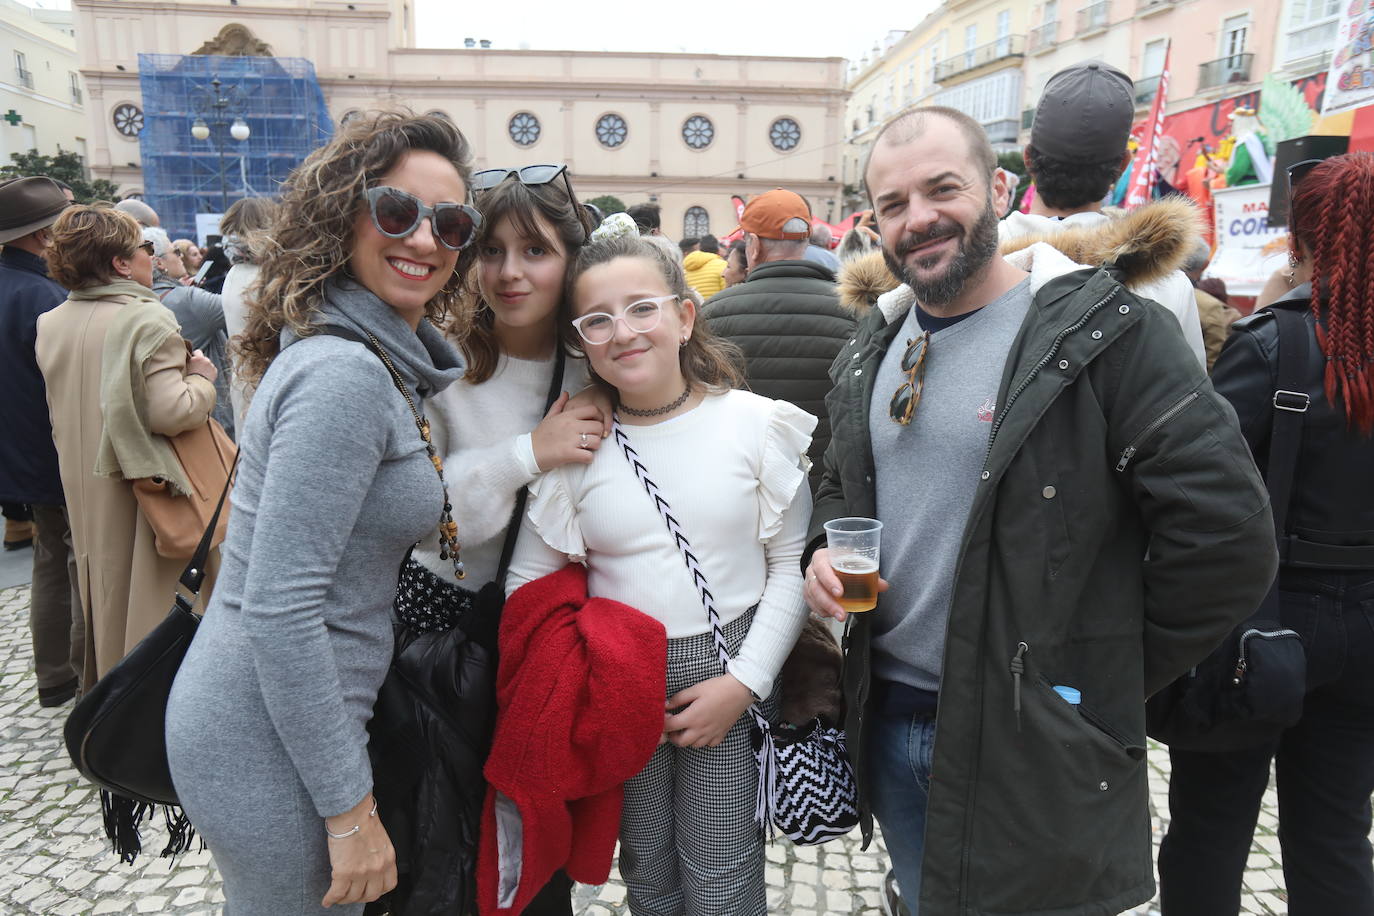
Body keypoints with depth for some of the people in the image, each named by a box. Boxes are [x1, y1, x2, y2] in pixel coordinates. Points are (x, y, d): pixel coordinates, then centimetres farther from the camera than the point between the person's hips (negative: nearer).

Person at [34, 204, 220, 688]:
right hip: (144, 494, -7)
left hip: (84, 491, 8)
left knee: (106, 591, 21)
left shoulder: (51, 324, 4)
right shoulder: (146, 320, -19)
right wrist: (201, 377, -10)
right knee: (152, 600, 4)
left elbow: (58, 412, 14)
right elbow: (173, 412, -25)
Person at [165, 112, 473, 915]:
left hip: (288, 712, 9)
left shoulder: (386, 361, 6)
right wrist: (351, 809, -19)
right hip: (270, 743, -9)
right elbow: (279, 606, -26)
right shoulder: (344, 374, -23)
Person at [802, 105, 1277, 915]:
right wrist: (827, 548, -2)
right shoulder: (873, 346, 6)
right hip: (889, 720, 6)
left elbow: (1228, 534, -17)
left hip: (1032, 743, -6)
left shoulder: (1106, 331, -14)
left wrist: (1110, 674, -8)